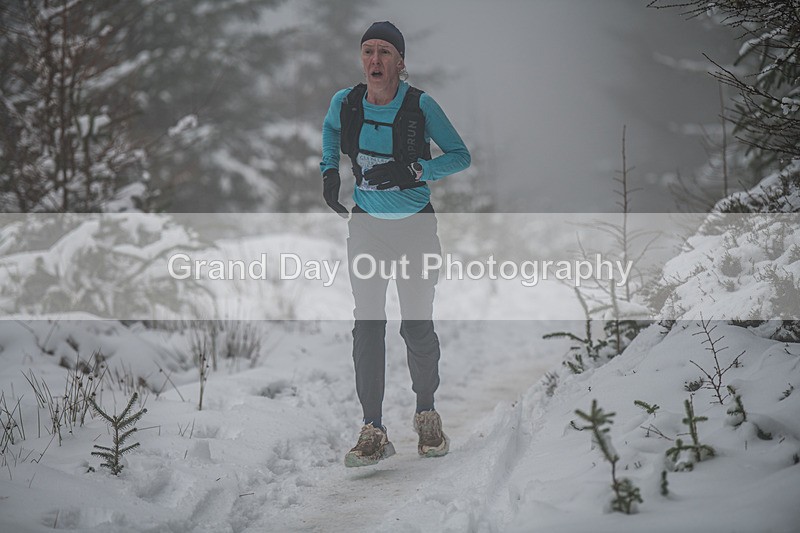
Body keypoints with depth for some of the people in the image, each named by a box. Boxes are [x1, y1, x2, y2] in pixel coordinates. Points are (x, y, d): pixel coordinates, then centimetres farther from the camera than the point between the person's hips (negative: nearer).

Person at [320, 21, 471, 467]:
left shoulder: (420, 105, -15)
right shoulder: (345, 103, -6)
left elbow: (461, 156, -7)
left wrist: (414, 170, -21)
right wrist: (330, 171, 5)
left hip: (416, 227, -2)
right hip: (367, 228, 2)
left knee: (418, 327, 1)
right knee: (368, 327, -2)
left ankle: (427, 415, 23)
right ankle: (374, 432, 3)